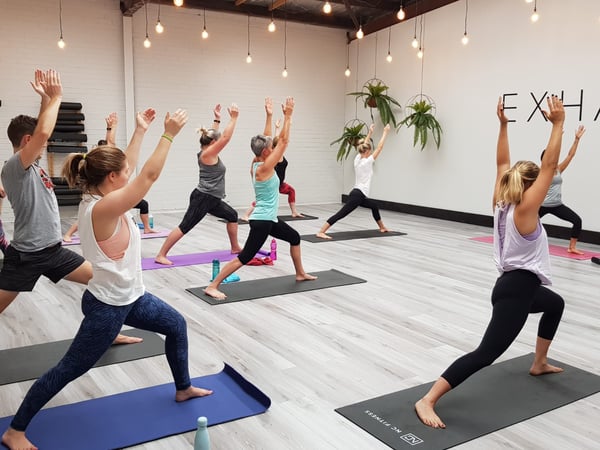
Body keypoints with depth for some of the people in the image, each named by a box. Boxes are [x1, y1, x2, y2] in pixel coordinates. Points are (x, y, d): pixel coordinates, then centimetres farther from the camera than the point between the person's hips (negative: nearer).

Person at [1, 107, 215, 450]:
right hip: (107, 306, -10)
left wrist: (140, 131, 11)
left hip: (130, 297, 10)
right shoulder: (102, 209, -28)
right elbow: (149, 176, -29)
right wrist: (169, 134, -24)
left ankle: (184, 389, 37)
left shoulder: (97, 198, -2)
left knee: (176, 325, 20)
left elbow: (128, 168, 9)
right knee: (69, 369, 4)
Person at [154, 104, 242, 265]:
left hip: (211, 199, 11)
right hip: (202, 198, -11)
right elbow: (226, 137, -18)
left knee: (232, 215, 20)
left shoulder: (206, 152, 12)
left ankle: (235, 247, 30)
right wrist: (233, 118, -13)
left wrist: (217, 119, 27)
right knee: (184, 227, -11)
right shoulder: (208, 154, -13)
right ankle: (161, 255, -9)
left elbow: (213, 136, 27)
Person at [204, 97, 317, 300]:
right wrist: (287, 116, -14)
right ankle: (212, 286, -8)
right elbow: (284, 141, -19)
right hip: (262, 220, -11)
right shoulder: (264, 168, -19)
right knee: (245, 257, -9)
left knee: (294, 237, 24)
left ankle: (300, 274, 37)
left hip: (268, 219, 11)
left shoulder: (256, 164, 4)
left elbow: (266, 140, 12)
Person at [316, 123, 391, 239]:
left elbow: (364, 146, 24)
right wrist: (385, 132, 2)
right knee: (341, 214, -17)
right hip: (358, 195, -10)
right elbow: (379, 147, -7)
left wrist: (370, 132, 29)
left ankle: (382, 228, 47)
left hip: (359, 194, 10)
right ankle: (321, 232, -25)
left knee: (374, 206, 31)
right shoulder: (367, 162, -12)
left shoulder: (357, 159, 8)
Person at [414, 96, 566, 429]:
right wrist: (558, 123, -13)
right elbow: (550, 166, -18)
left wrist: (503, 124, 9)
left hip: (517, 285, 10)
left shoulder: (501, 203, 3)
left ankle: (539, 363, 47)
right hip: (516, 290, -10)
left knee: (555, 304, 37)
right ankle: (427, 401, -21)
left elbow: (502, 163, 10)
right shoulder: (524, 210, -16)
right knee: (486, 354, -15)